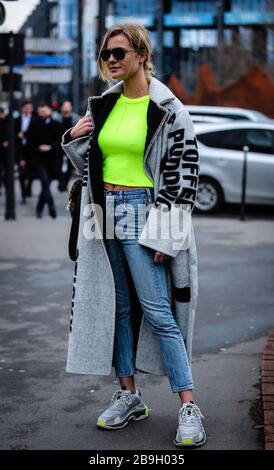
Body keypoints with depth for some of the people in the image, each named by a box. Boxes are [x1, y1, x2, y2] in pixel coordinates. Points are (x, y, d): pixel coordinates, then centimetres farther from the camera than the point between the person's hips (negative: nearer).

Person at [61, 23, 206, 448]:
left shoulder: (167, 109, -8)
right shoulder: (102, 104, 10)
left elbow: (185, 172, -10)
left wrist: (164, 235, -14)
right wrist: (75, 140, -2)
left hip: (143, 213, -6)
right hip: (106, 213, 6)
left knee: (157, 310, -9)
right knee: (118, 307, 10)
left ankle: (189, 408, -2)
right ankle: (129, 396, 22)